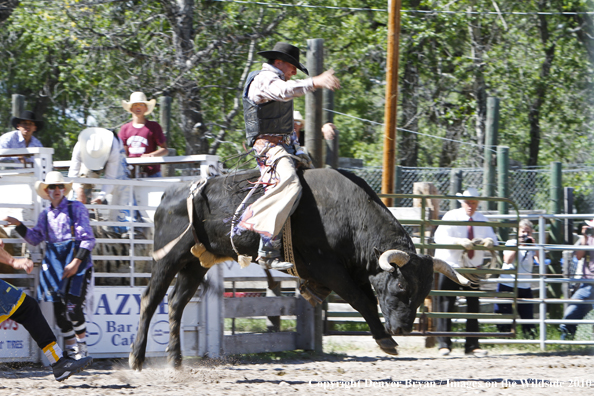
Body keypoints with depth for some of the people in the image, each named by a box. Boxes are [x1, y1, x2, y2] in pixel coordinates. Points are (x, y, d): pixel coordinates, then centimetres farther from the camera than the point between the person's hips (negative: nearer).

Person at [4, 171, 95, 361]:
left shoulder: (77, 208, -1)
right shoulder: (45, 215, 15)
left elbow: (87, 239, -6)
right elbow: (35, 239, 19)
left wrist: (75, 263, -15)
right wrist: (18, 225, 4)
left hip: (77, 259, -5)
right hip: (54, 264, 5)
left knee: (73, 308, -14)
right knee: (59, 309, 1)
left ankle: (82, 348, 4)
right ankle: (71, 350, 12)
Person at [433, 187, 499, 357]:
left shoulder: (481, 219, 6)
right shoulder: (451, 217, -8)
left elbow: (491, 238, 0)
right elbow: (440, 237, -21)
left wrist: (489, 241, -26)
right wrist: (460, 242, -36)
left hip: (473, 268, 4)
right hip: (450, 266, -4)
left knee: (473, 307, 3)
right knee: (446, 306, -5)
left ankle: (472, 345, 7)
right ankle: (444, 345, 0)